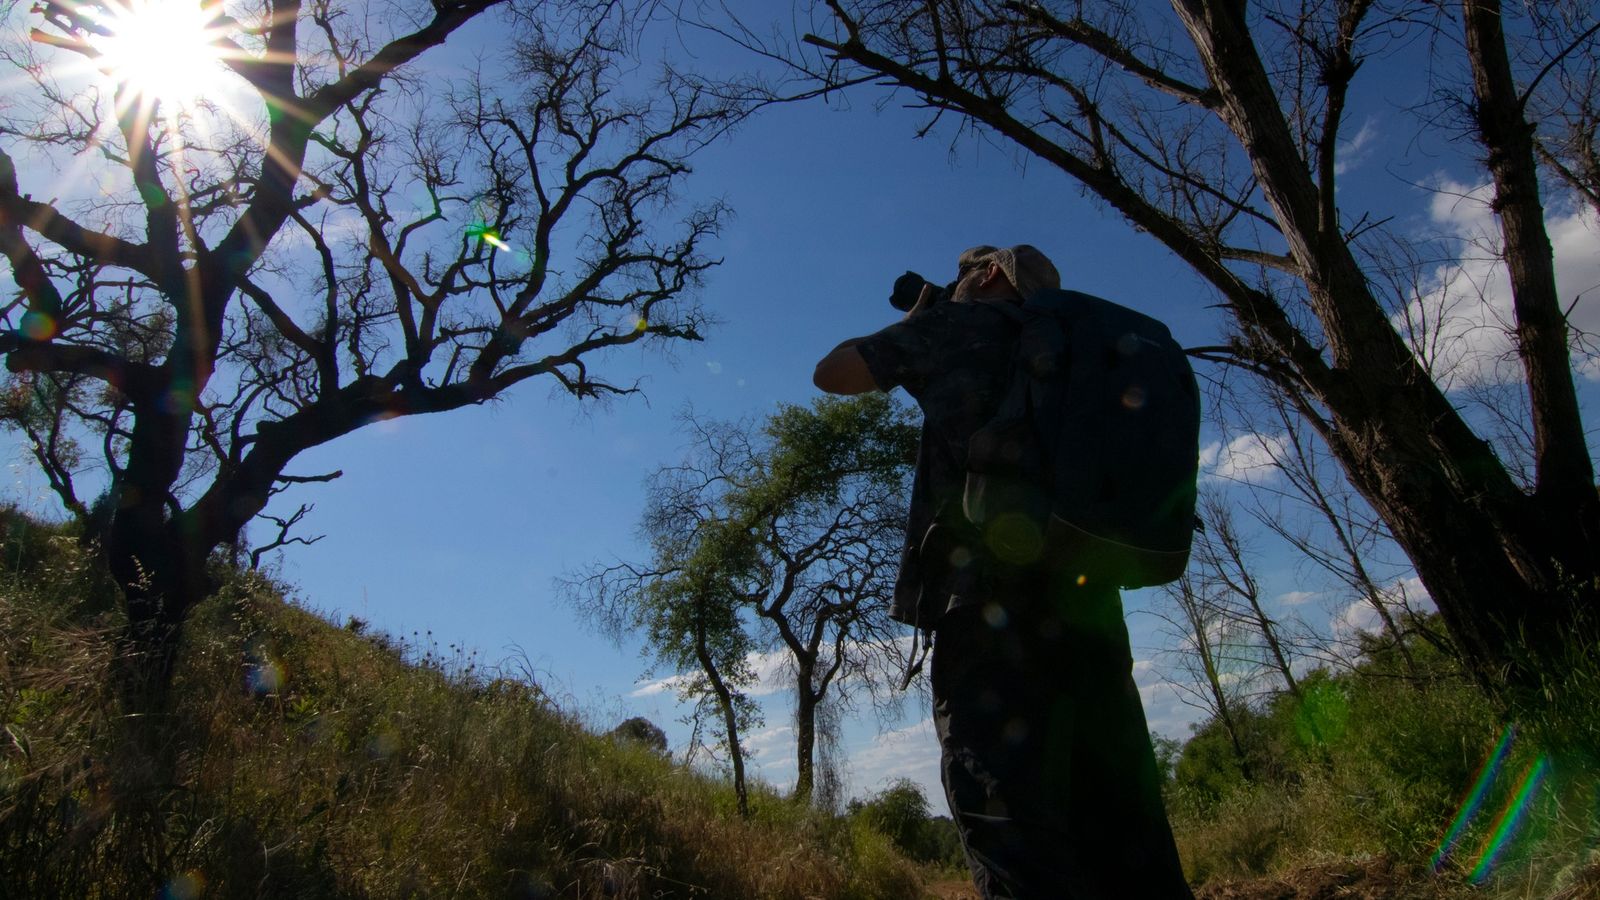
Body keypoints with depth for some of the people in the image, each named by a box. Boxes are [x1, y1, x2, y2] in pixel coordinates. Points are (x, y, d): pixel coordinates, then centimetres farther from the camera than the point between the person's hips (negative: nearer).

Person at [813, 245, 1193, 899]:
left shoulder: (962, 323, 10)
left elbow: (833, 372, 9)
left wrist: (906, 327, 29)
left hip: (989, 593, -7)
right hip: (1086, 597, 7)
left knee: (1007, 818, -9)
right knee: (1121, 824, 8)